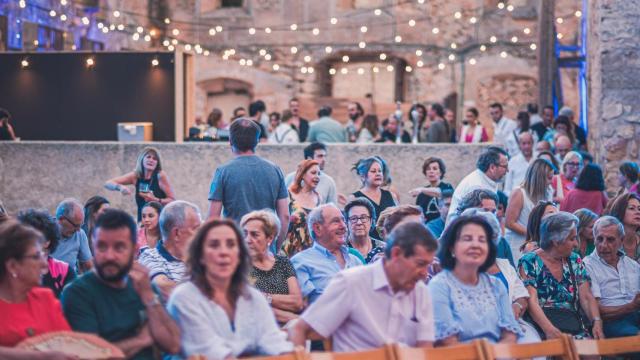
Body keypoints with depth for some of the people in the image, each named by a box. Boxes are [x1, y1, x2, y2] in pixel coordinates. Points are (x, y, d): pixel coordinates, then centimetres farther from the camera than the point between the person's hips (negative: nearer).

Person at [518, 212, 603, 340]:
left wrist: (597, 321, -10)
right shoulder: (529, 262, -1)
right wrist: (549, 329, -27)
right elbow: (531, 301, -11)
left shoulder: (575, 261, 16)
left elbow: (587, 297, 10)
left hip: (575, 328, 4)